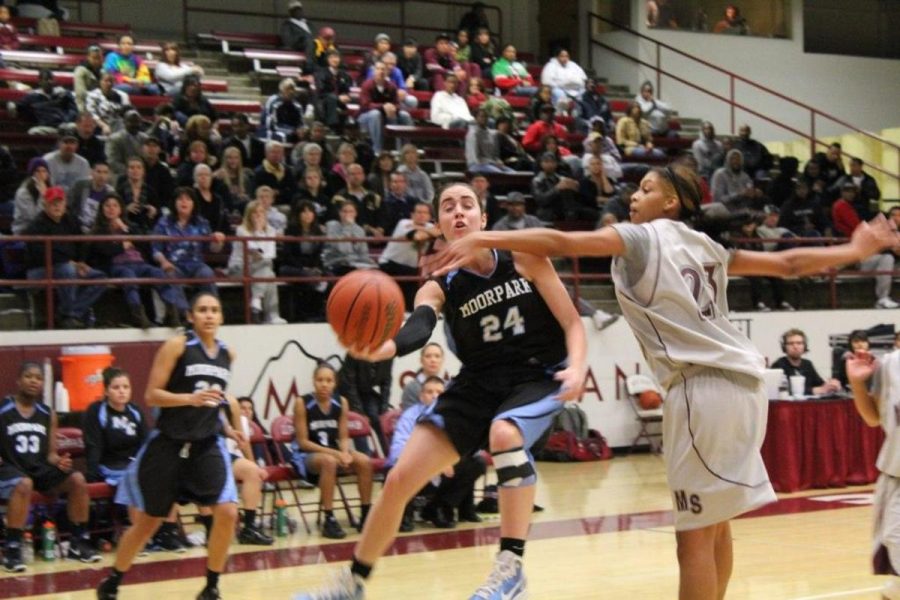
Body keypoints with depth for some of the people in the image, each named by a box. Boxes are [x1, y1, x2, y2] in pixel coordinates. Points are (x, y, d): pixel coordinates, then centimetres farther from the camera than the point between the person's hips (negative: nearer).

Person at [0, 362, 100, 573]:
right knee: (24, 484, -39)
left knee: (77, 480, -16)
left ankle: (79, 542, -3)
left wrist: (59, 461, -9)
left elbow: (50, 453, 13)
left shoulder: (47, 414, 11)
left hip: (39, 468, 5)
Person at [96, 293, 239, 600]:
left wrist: (234, 423, 25)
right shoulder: (176, 346, -10)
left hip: (207, 444, 4)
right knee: (147, 521, 6)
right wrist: (190, 398, -26)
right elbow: (152, 395, -14)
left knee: (227, 513, -14)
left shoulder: (227, 354, 6)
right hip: (169, 444, -4)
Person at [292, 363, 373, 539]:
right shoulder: (302, 404, -13)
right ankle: (329, 521, -34)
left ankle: (366, 515, -11)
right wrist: (335, 453, -22)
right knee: (329, 461, -37)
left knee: (365, 462, -20)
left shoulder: (341, 403, -1)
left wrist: (345, 453, -20)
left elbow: (343, 437, 4)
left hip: (333, 451, 5)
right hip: (306, 455, -5)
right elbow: (303, 442, -14)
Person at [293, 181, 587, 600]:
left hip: (539, 377, -3)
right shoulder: (439, 288, -5)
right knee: (400, 478, -2)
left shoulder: (524, 259, -9)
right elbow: (419, 327, -27)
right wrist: (384, 348, -51)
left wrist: (576, 366, -27)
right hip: (478, 384, 4)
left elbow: (571, 321, -6)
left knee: (505, 433, -38)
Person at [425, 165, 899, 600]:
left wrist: (484, 240, -17)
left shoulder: (641, 237, 0)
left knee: (695, 537, -6)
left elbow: (560, 243, -12)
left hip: (702, 387, -8)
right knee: (715, 527, 18)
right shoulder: (707, 248, 20)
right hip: (741, 382, 8)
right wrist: (856, 251, 38)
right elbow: (787, 265, 24)